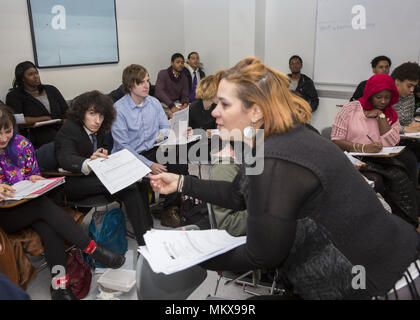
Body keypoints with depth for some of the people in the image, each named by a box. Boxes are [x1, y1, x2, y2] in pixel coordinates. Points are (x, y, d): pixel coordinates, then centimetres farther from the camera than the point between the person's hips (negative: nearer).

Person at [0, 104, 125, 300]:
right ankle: (93, 249, -25)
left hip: (28, 202, 4)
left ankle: (60, 285, -30)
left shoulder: (22, 144, 3)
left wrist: (34, 179, -10)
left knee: (48, 227, -28)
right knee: (45, 206, -30)